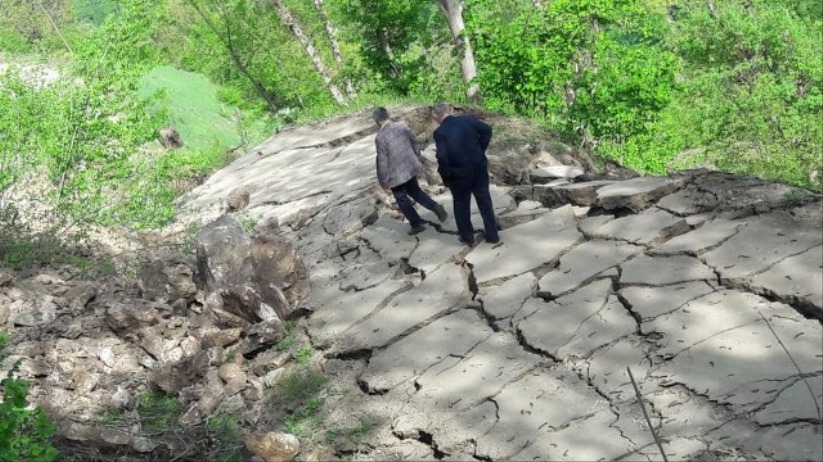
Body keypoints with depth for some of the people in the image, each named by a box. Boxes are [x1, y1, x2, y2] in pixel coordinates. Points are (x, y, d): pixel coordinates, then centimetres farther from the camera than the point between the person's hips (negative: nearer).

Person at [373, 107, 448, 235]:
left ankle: (417, 224, 25)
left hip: (396, 174, -6)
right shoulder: (402, 125, -7)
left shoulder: (380, 137, -23)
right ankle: (435, 207, 12)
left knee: (402, 199, 15)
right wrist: (416, 158, 21)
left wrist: (383, 180, -6)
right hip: (411, 167, 6)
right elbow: (415, 143, 5)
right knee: (415, 191, 27)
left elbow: (383, 162, -18)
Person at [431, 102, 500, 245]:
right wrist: (480, 150, 10)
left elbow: (442, 157, -22)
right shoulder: (468, 119, -3)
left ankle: (467, 237, 25)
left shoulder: (440, 132, -14)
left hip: (460, 173, -3)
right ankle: (492, 235, 23)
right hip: (479, 167, 4)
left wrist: (446, 178, -9)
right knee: (485, 201, 15)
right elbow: (487, 130, 1)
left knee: (461, 204, 17)